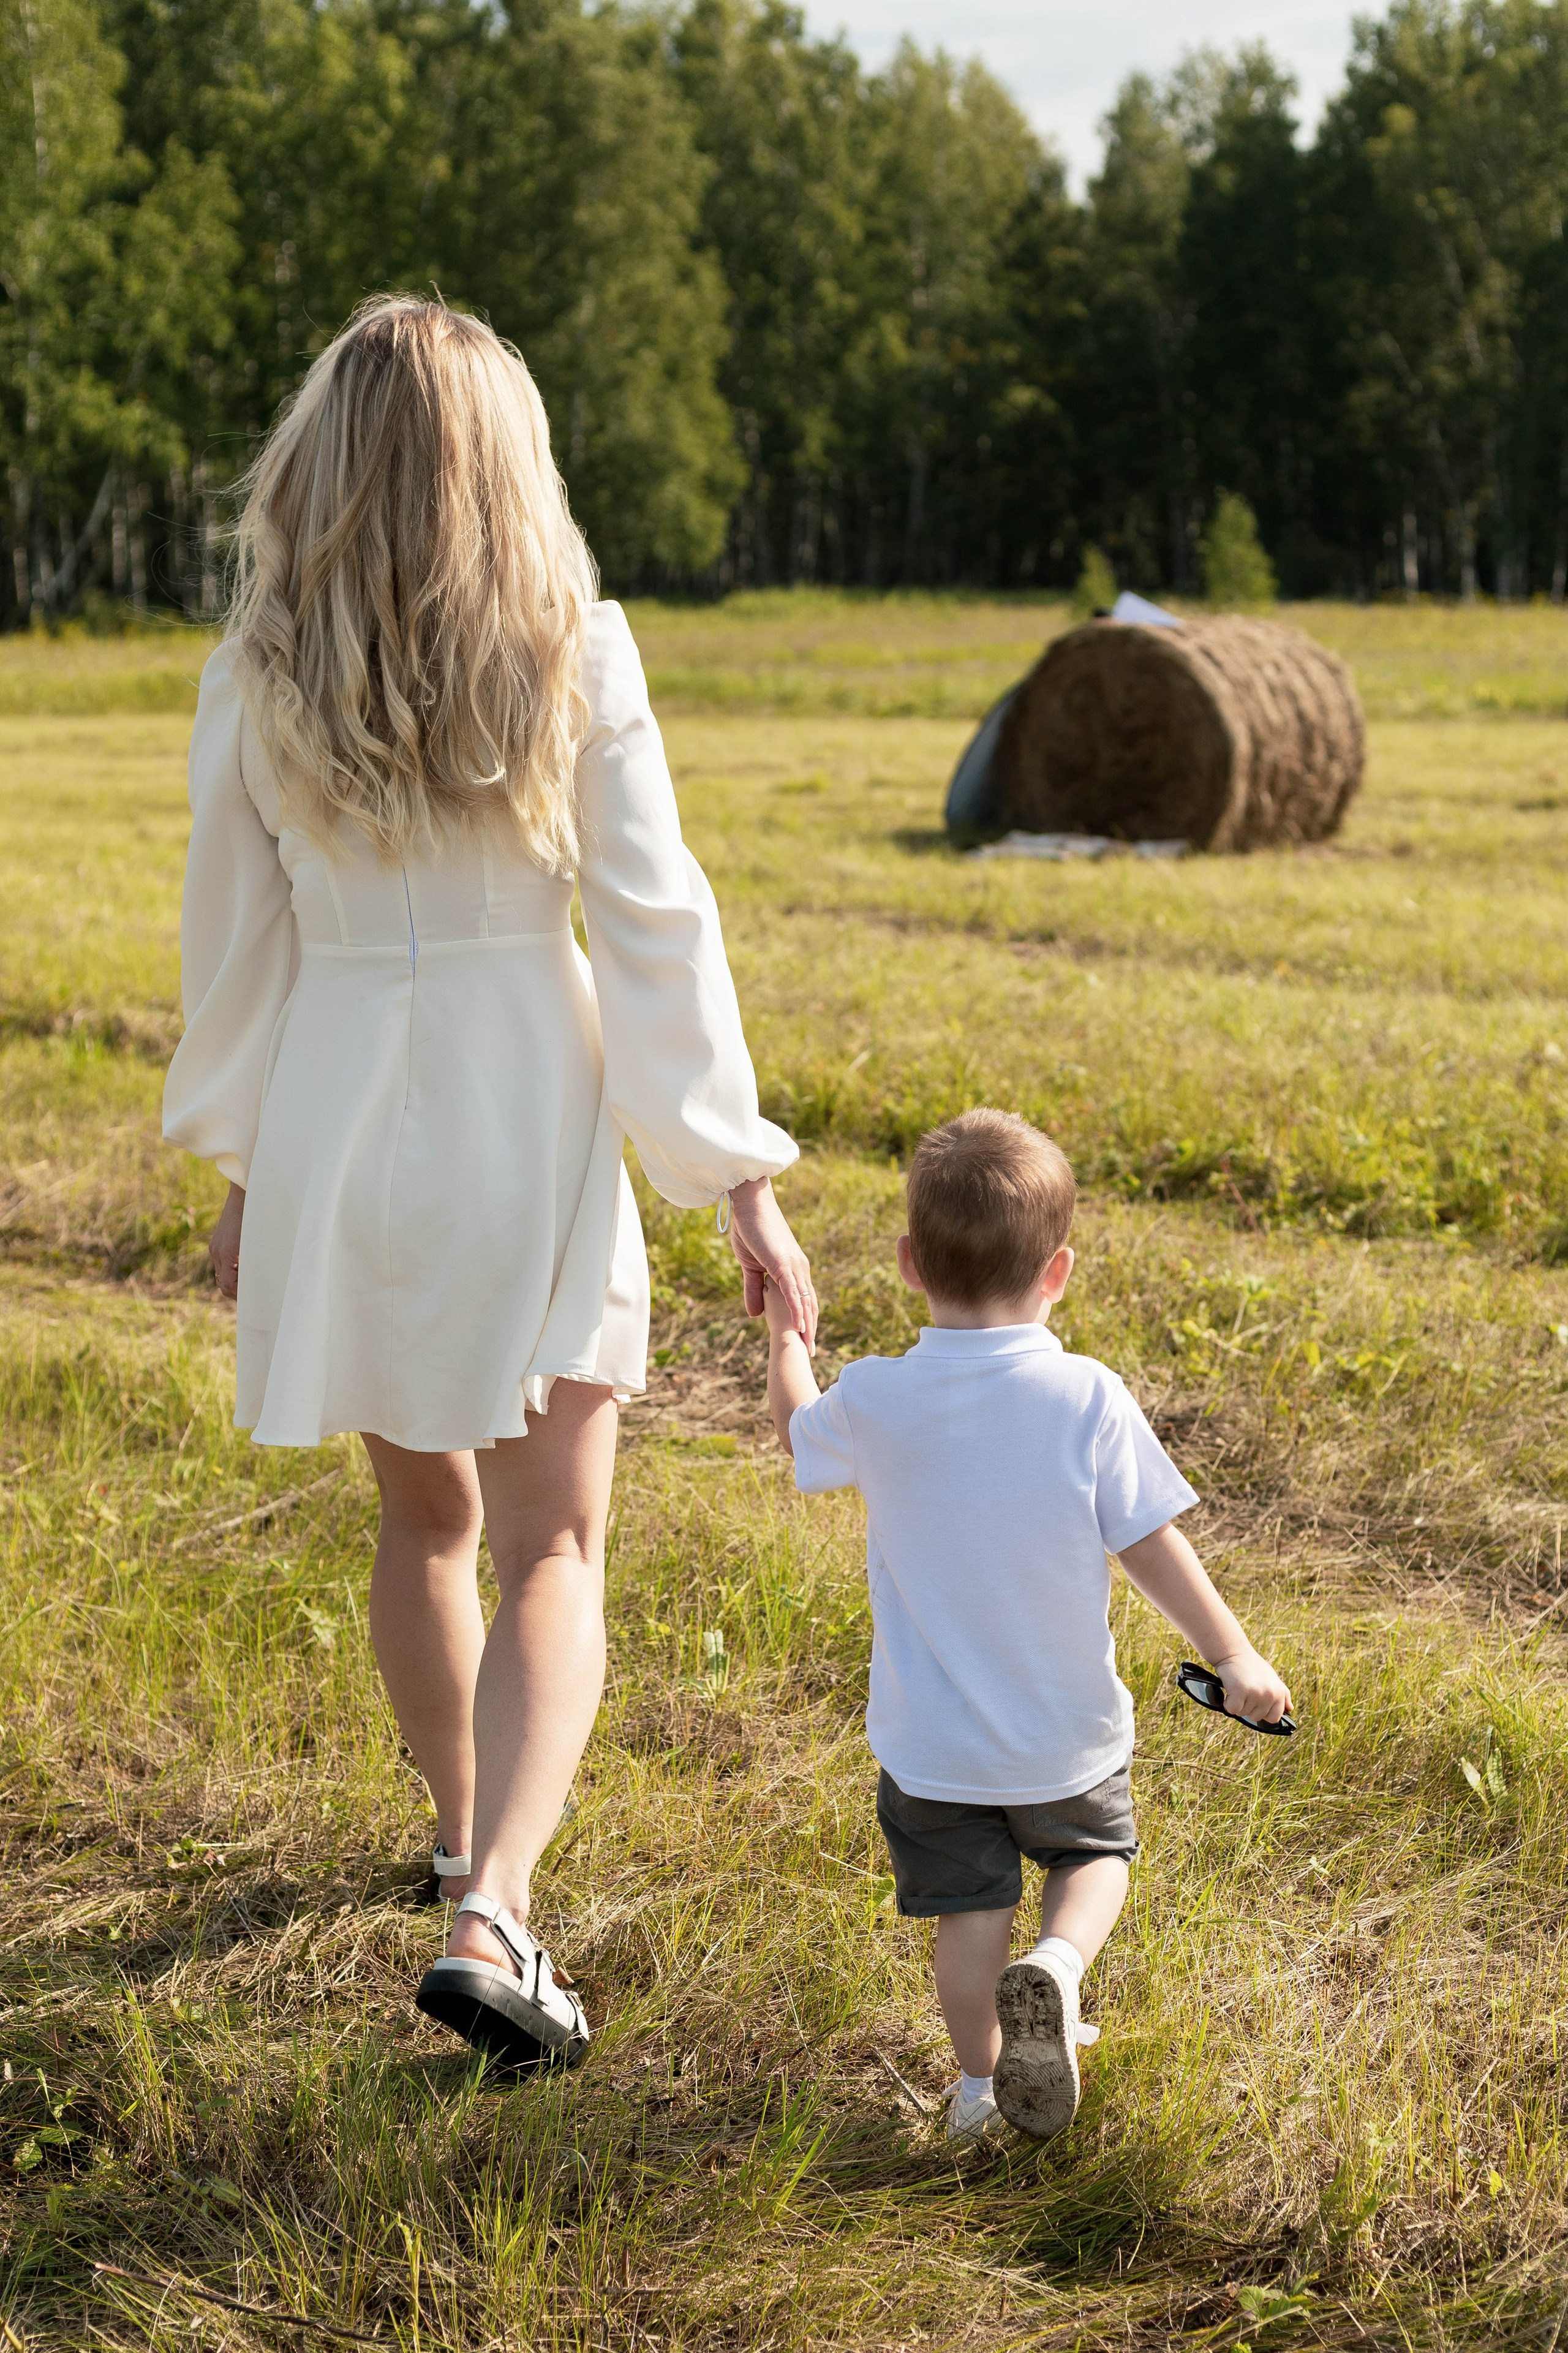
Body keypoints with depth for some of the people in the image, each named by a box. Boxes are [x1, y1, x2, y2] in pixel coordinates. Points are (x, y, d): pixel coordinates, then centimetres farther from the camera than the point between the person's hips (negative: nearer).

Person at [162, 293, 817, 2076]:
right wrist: (741, 1182, -4)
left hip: (337, 1127, 3)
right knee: (552, 1552, 2)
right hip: (527, 1122, -2)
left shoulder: (258, 678, -3)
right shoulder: (573, 656, -8)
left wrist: (240, 1173, 17)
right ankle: (491, 1913, -16)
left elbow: (235, 945, 5)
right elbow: (653, 926, -9)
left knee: (424, 1519, 22)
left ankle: (462, 1830, 40)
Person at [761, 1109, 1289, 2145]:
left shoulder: (875, 1401, -14)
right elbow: (1153, 1548, -15)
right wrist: (1234, 1657, -3)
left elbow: (799, 1435, 9)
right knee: (1095, 1853, 25)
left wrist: (785, 1340, 28)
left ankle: (982, 2083, 20)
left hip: (932, 1743, 0)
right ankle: (1059, 1963, -2)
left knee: (972, 1906, 18)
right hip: (1068, 1733, 0)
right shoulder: (1089, 1399, -19)